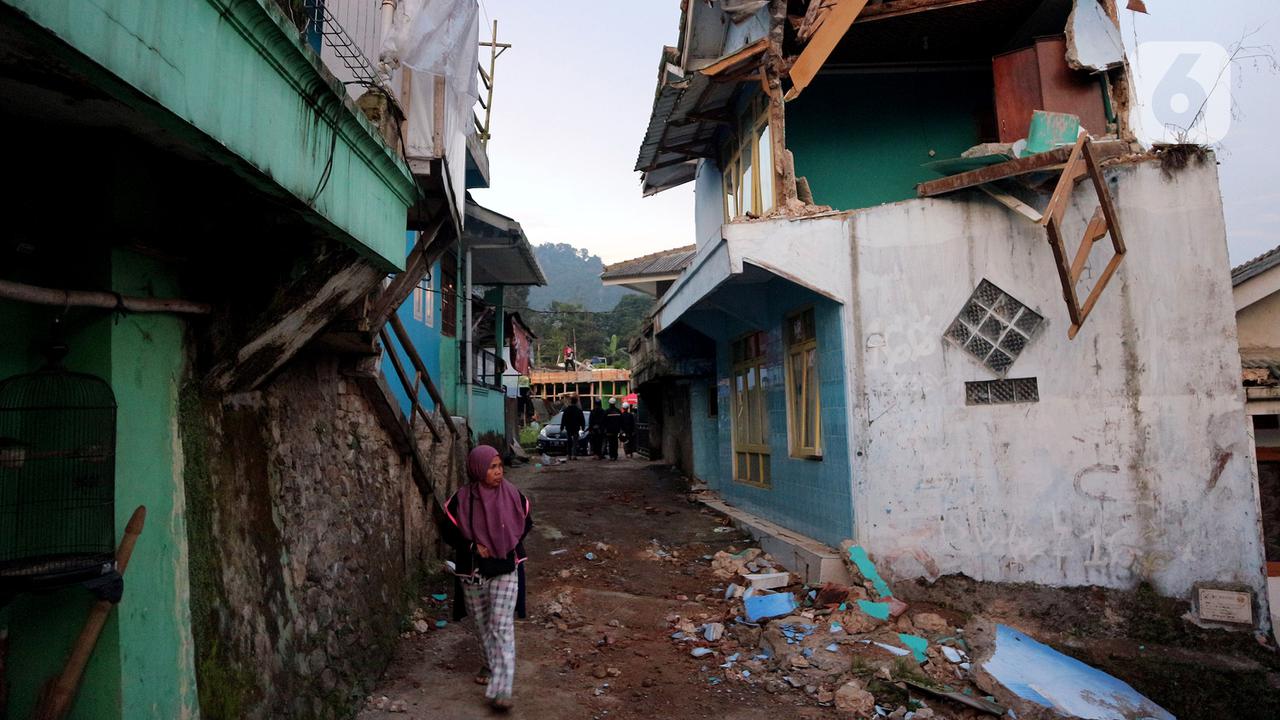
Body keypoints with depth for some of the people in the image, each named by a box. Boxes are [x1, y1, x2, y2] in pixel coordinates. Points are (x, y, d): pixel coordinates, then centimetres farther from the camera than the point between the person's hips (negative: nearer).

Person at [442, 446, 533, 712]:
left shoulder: (512, 495, -10)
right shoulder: (461, 499, -13)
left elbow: (526, 522, 6)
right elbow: (448, 530, -2)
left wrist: (510, 543, -8)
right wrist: (472, 546, -15)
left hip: (506, 569, -1)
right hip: (472, 571, 2)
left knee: (502, 626, -7)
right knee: (482, 624, 18)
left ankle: (500, 690, -6)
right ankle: (492, 664, 43)